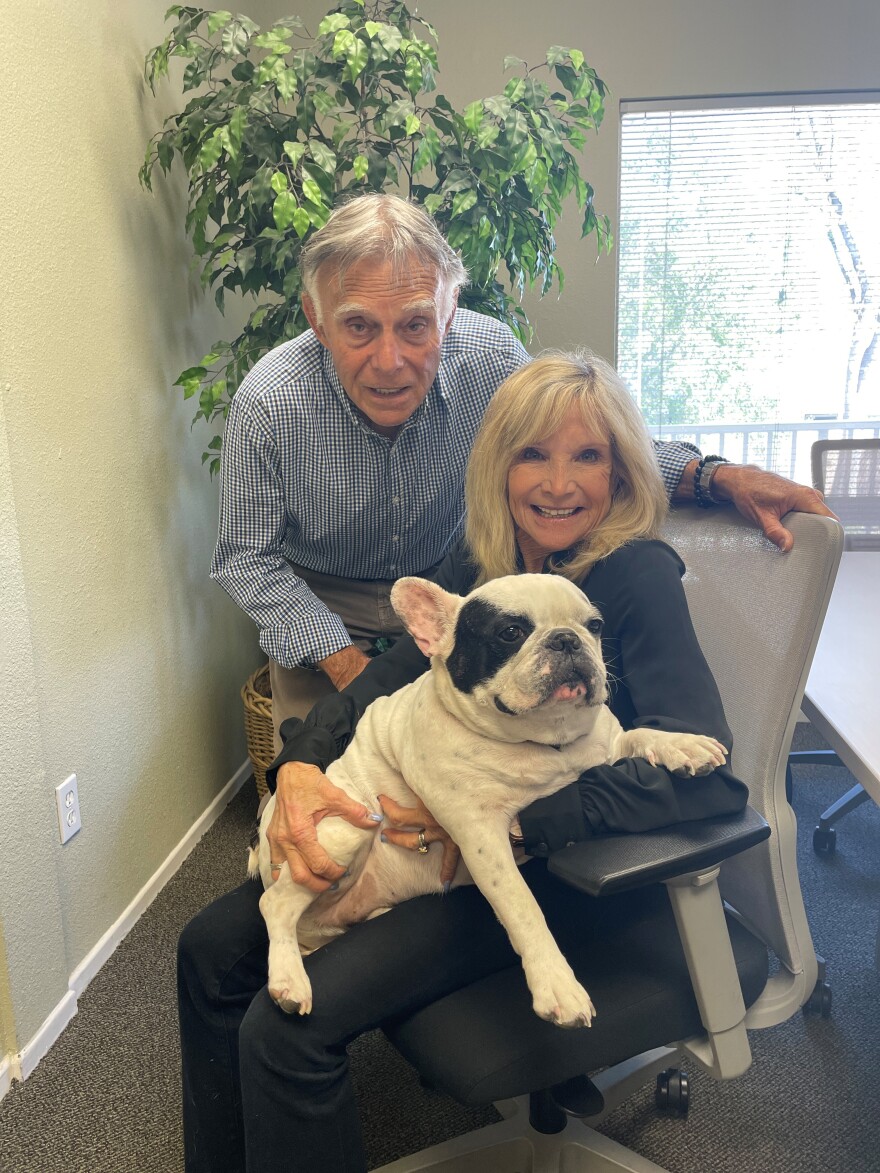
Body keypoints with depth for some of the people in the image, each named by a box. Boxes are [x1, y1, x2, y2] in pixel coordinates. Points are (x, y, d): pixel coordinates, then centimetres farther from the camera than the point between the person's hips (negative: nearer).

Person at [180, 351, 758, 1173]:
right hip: (431, 835, 7)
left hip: (549, 866, -7)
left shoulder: (639, 574, -18)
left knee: (289, 1024, -19)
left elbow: (711, 776, -26)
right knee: (211, 949, 4)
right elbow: (382, 681, 3)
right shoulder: (476, 565, 2)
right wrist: (300, 771, -17)